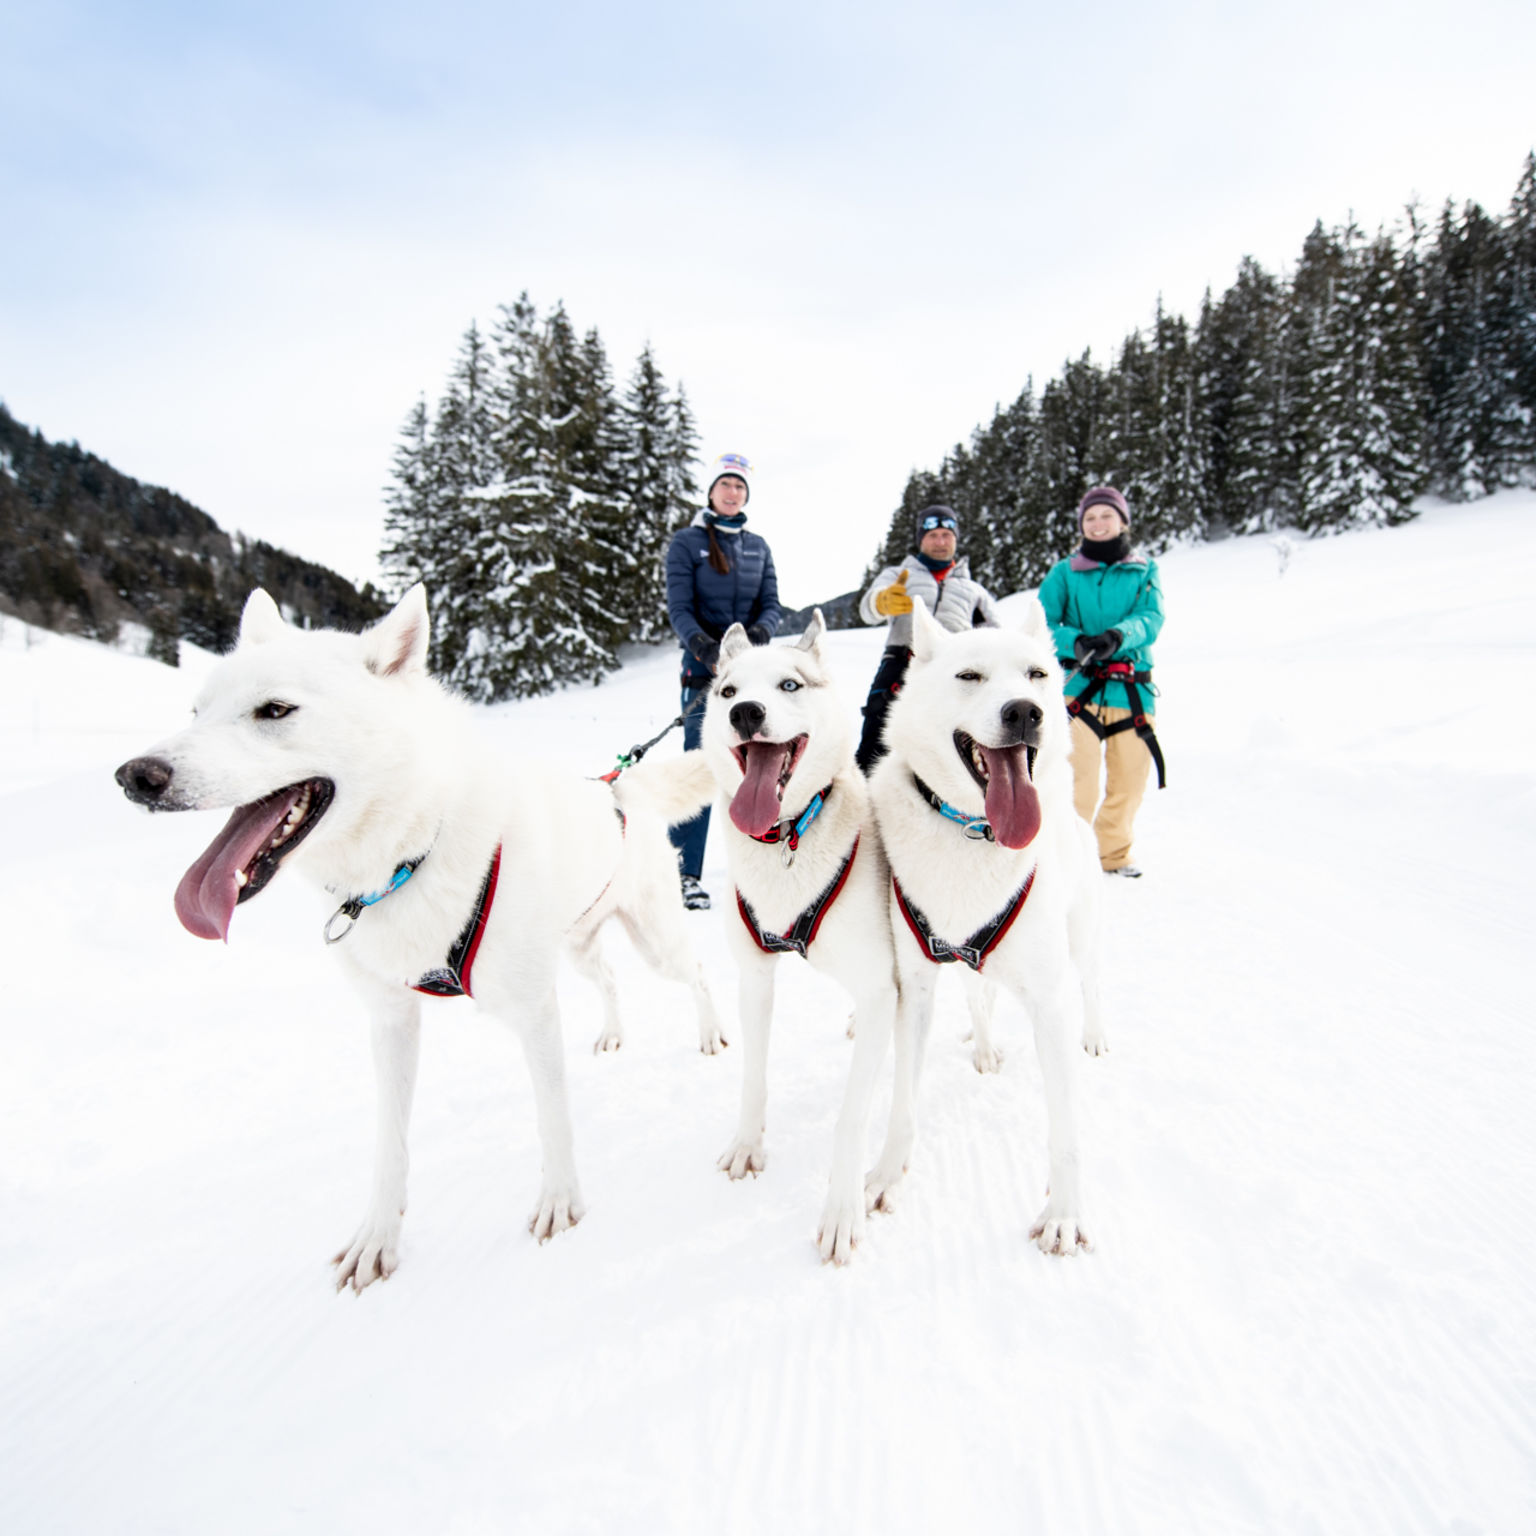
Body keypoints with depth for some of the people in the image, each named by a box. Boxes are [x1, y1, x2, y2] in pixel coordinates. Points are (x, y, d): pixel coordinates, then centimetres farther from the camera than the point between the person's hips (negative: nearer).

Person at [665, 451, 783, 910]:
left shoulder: (758, 546, 15)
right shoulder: (686, 542, 3)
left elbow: (772, 604, 9)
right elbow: (679, 608, -6)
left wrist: (761, 629, -15)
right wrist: (704, 647, -24)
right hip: (704, 666, -4)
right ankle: (686, 874, -3)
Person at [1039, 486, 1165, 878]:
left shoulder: (1144, 569, 12)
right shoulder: (1065, 572, 9)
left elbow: (1152, 618, -3)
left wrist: (1118, 636, -25)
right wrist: (1076, 642, -22)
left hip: (1132, 690, 3)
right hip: (1079, 686, -2)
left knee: (1130, 778, 8)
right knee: (1082, 781, -14)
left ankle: (1112, 853, 27)